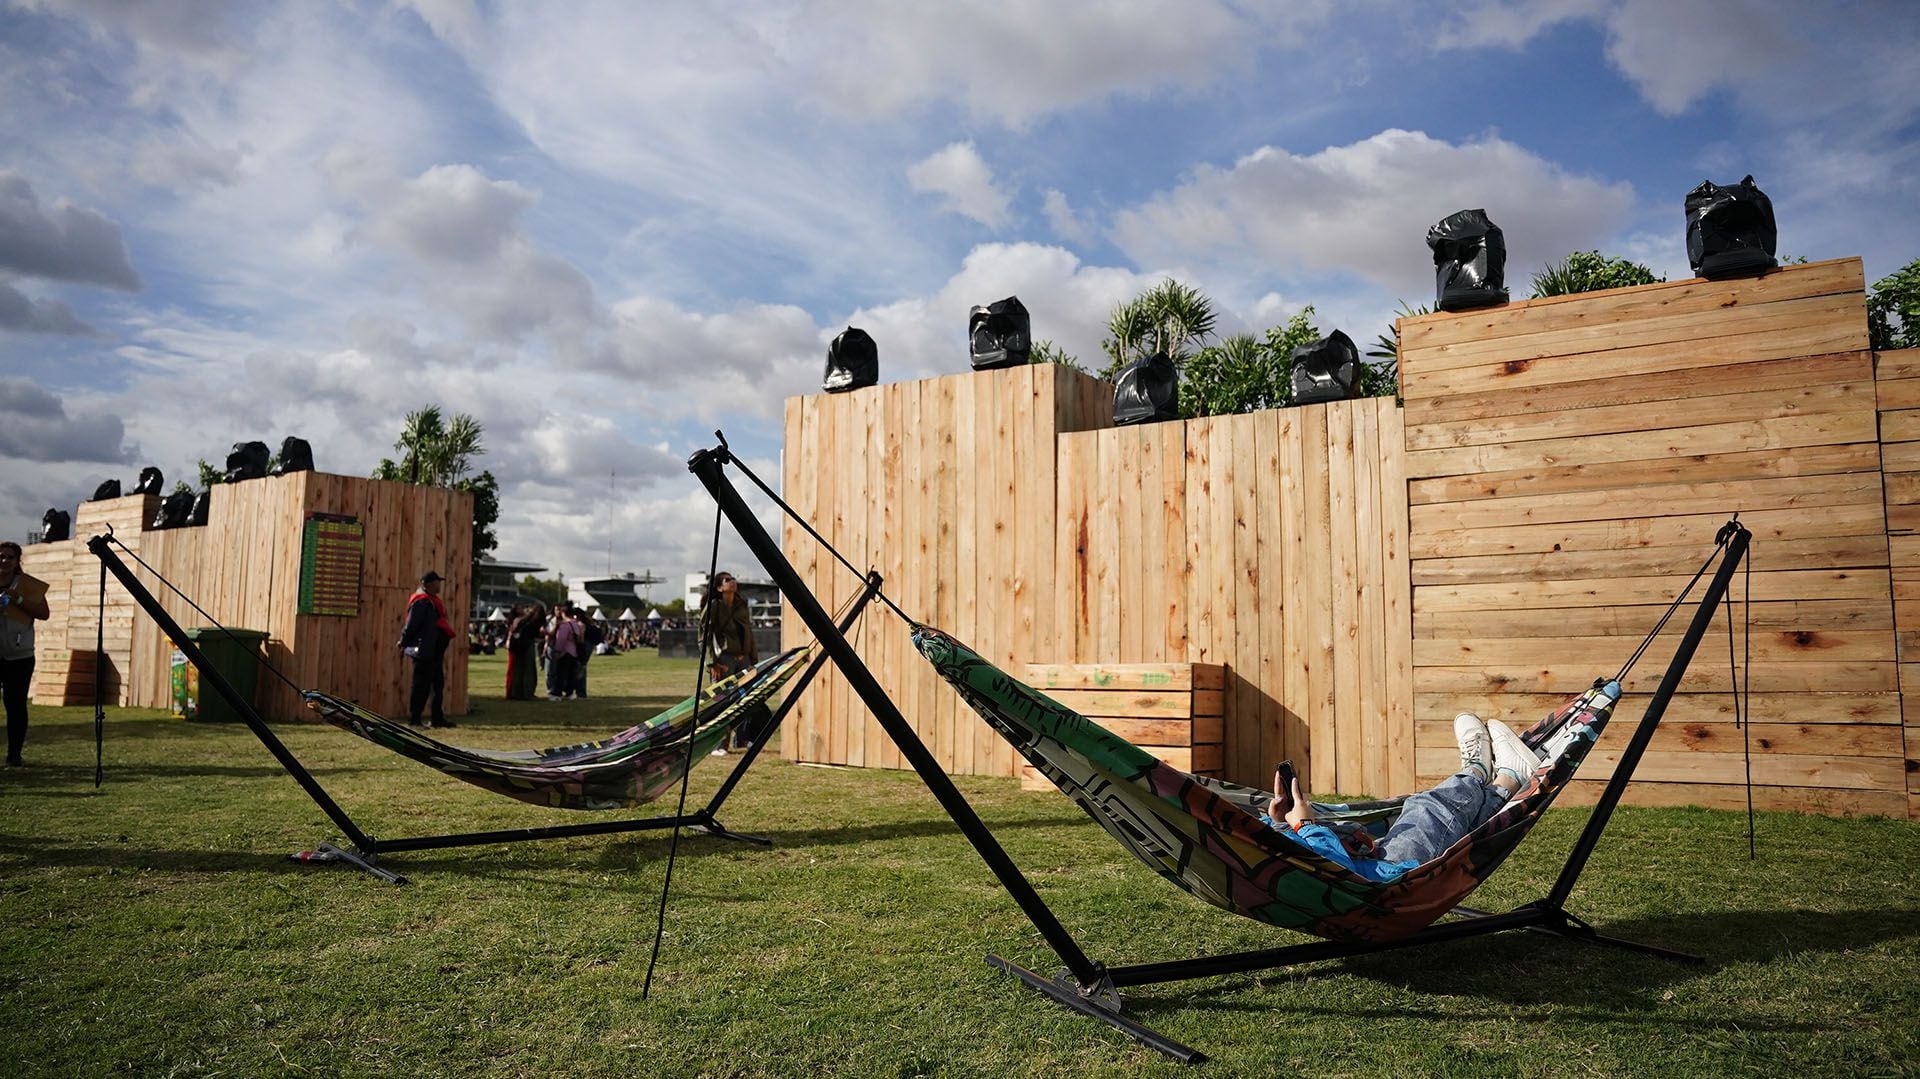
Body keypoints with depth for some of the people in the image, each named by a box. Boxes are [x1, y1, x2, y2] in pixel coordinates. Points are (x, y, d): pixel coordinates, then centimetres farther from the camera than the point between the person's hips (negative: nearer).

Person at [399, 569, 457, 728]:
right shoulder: (421, 601, -16)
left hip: (435, 651, 10)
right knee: (421, 686, -4)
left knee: (438, 684, 14)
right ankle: (413, 720, 3)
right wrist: (404, 643, -12)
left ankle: (438, 718, 21)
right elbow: (412, 624, -18)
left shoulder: (432, 600, 16)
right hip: (423, 651, -10)